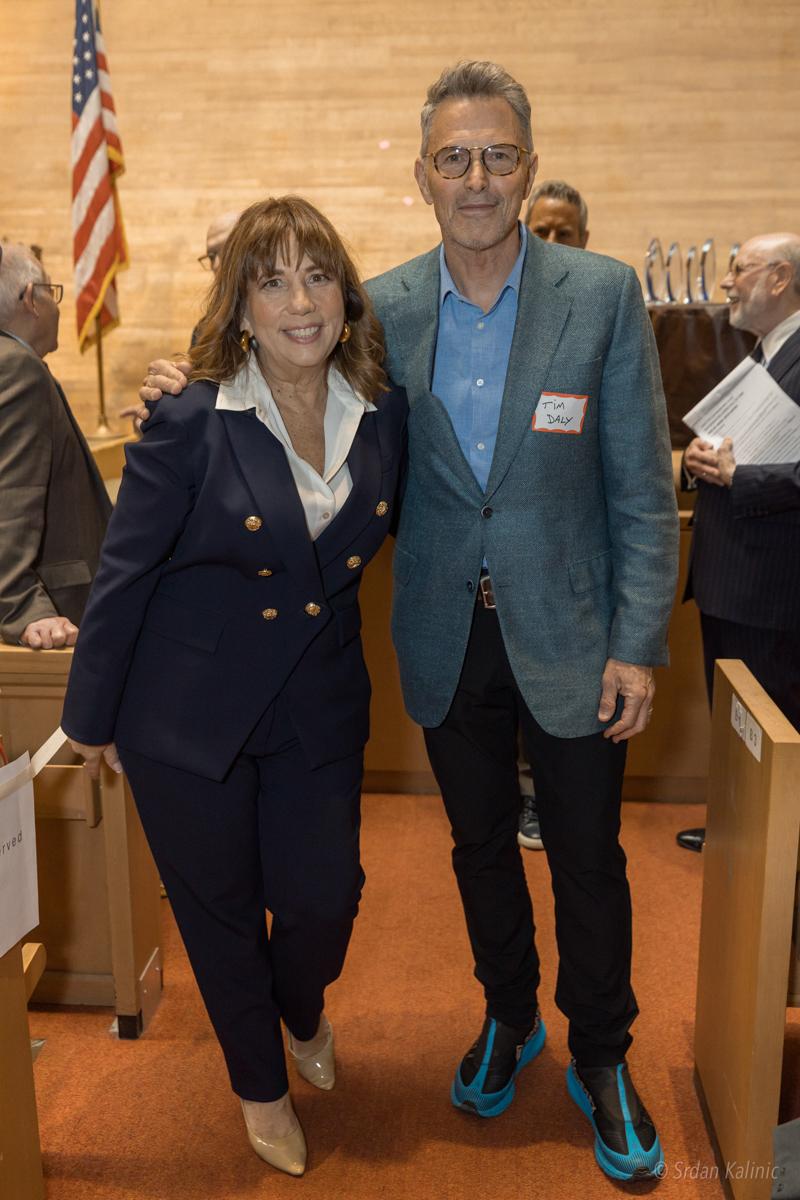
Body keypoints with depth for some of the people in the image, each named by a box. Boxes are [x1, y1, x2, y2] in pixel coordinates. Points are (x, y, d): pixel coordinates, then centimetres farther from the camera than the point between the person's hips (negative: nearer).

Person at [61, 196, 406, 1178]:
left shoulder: (384, 416, -4)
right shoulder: (191, 424, -16)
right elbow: (124, 573, -9)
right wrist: (91, 716, -2)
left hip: (319, 710, 3)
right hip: (191, 715, -2)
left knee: (322, 898, 8)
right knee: (219, 911, 14)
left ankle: (303, 1015, 48)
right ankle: (262, 1086, 43)